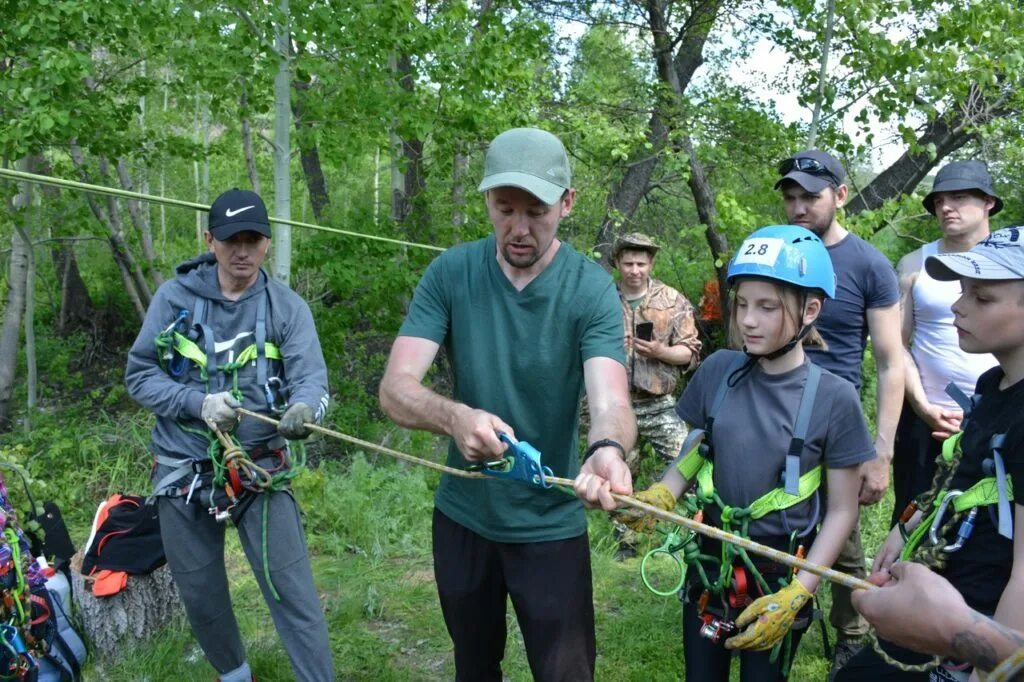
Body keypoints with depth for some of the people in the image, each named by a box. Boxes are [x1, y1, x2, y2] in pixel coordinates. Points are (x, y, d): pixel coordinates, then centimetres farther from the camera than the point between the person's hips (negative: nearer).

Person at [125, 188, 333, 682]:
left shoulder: (287, 307, -5)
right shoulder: (174, 297, -4)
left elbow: (311, 378, -17)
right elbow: (139, 375, -2)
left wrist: (304, 410, -41)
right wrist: (199, 402, -19)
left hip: (261, 468, -2)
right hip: (183, 469, 2)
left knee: (291, 589, -6)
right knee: (200, 594, 16)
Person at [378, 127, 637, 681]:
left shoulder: (591, 289, -16)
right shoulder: (450, 273, -11)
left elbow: (610, 400, -28)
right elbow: (395, 388, -19)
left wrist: (609, 450, -52)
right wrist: (455, 417, -41)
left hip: (550, 525, -2)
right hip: (462, 516, 3)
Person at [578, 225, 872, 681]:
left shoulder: (833, 398, -14)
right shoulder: (718, 372, -6)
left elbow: (841, 512, -8)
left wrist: (796, 594, -16)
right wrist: (657, 499, -14)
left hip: (778, 579, -3)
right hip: (709, 569, 3)